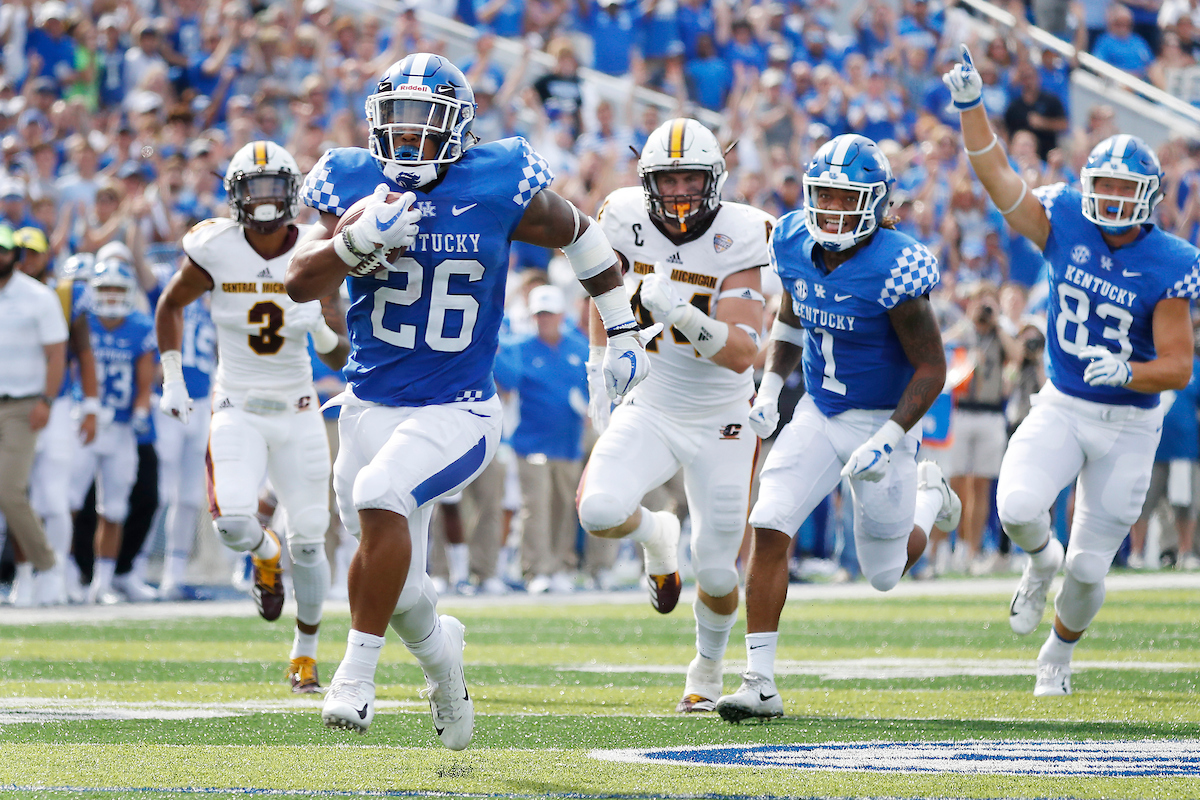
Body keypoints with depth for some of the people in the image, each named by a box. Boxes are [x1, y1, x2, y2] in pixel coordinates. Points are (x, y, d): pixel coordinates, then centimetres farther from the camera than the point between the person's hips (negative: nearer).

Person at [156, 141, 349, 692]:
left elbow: (339, 355, 5)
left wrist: (327, 337, -18)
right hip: (238, 411, -1)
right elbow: (171, 305, 10)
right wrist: (172, 379, 6)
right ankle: (265, 555, 16)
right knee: (233, 525, -23)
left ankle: (305, 653, 22)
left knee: (308, 539, 0)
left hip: (297, 412, 1)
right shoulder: (215, 251, -10)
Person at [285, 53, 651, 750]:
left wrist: (624, 333, 13)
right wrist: (360, 237, -26)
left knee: (380, 496, -32)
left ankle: (358, 669, -20)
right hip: (371, 404, 3)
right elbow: (301, 285, -9)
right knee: (401, 593, 8)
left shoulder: (498, 188, -9)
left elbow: (578, 236, 9)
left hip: (457, 411, -3)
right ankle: (439, 651, 45)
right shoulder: (353, 185, -3)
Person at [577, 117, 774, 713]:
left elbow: (742, 354, -27)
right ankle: (654, 535, 11)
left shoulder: (736, 242, -19)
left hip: (720, 423, -2)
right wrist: (599, 367, 11)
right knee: (599, 510, -26)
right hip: (648, 412, 2)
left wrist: (681, 314, -42)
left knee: (717, 575, 3)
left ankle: (708, 668, 35)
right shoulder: (627, 222, -9)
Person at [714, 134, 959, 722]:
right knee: (769, 528, -15)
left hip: (882, 421, -4)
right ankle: (760, 682, -11)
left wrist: (888, 441, -26)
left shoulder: (894, 269, -25)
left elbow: (931, 369, -19)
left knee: (885, 573, 10)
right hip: (818, 414, 4)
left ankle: (928, 499, 44)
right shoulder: (794, 243, -7)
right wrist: (770, 389, 4)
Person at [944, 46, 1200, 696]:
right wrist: (970, 106, -15)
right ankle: (1040, 562, 11)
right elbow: (997, 178, -5)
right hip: (1061, 407, 2)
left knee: (1089, 567, 5)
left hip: (1129, 423, -1)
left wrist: (1126, 372, -34)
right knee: (1018, 507, -27)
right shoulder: (1064, 225, -6)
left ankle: (1057, 655, 36)